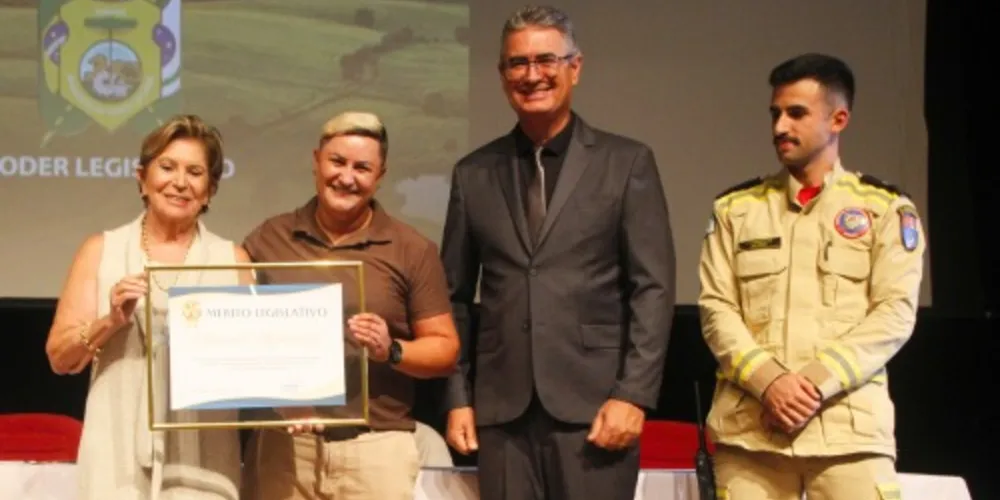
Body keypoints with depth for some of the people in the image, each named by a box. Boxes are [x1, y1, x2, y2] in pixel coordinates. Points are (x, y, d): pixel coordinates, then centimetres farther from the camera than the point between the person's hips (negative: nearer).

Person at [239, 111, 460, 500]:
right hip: (281, 444, 2)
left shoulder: (413, 251, 5)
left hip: (376, 448, -2)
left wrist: (392, 351, -15)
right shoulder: (268, 239, 10)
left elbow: (445, 349, 4)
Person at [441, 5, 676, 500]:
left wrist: (633, 394, -9)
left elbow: (653, 288, -1)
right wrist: (458, 398, 5)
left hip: (594, 403, -2)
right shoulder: (473, 174, 12)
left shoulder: (626, 163, 4)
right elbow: (455, 298, 13)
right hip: (502, 408, 2)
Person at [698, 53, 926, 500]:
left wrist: (815, 382, -12)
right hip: (749, 424, 2)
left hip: (850, 425, -1)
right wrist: (768, 381, -11)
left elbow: (894, 314, -1)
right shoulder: (736, 208, 14)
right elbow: (716, 309, 5)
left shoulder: (886, 209, 9)